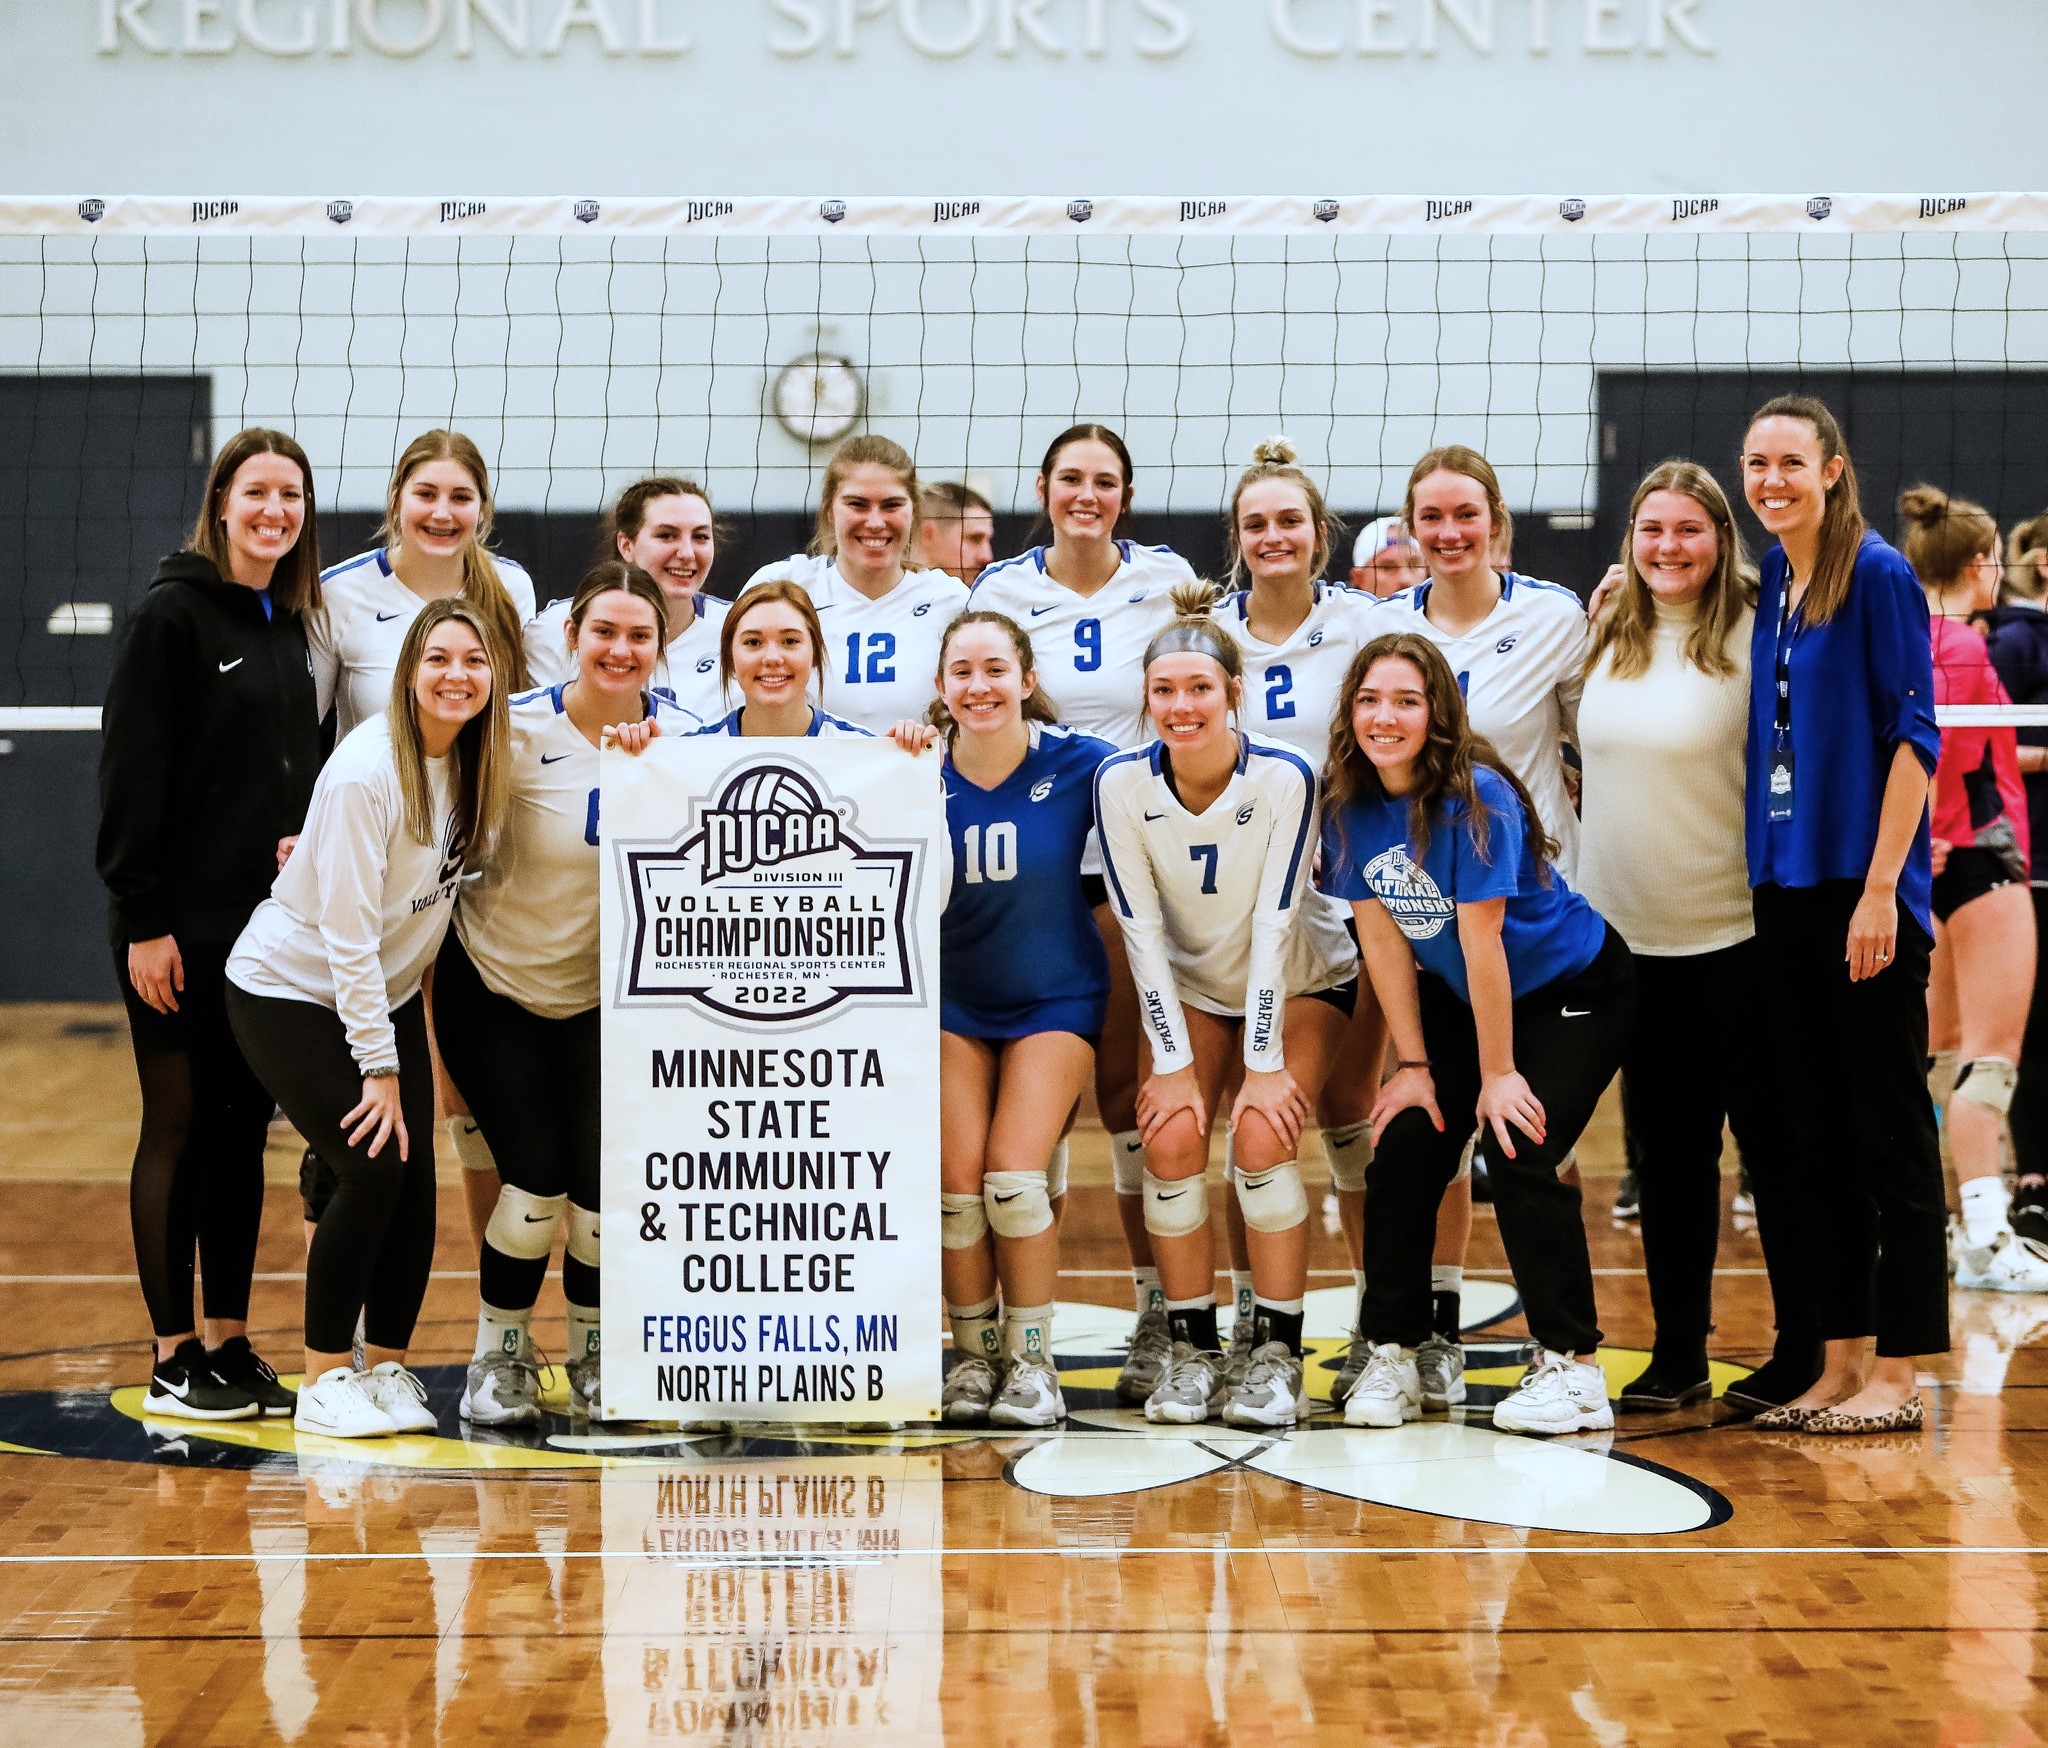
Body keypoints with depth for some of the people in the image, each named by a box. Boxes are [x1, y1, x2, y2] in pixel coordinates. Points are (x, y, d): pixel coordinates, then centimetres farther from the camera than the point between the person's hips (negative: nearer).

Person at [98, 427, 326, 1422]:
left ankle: (232, 1345, 17)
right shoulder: (172, 613, -8)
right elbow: (132, 773, -13)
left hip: (272, 921, 7)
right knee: (179, 1128, 0)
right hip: (183, 925, -7)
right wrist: (143, 919, -16)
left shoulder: (290, 624, 13)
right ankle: (175, 1358, 7)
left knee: (244, 1130, 10)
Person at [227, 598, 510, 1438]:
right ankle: (324, 1378, -2)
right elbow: (347, 934, -24)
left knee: (415, 1180, -3)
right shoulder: (366, 771, -25)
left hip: (388, 991, 6)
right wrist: (378, 1067, -22)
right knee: (372, 1168, -16)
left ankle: (388, 1366, 13)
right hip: (291, 990, -6)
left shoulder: (476, 761, -5)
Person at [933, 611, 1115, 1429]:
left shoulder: (1078, 764, -12)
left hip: (1054, 999, -2)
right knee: (956, 1182, -8)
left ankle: (1030, 1359, 3)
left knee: (1014, 1179, -14)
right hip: (955, 1000, 2)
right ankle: (973, 1353, 11)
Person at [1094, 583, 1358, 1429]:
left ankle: (1276, 1353, -8)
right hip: (1191, 985, 2)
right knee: (1170, 1138, -17)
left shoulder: (1285, 777, -26)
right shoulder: (1121, 782, -19)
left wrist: (1265, 1065, -23)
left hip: (1303, 978, -2)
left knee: (1263, 1138, -21)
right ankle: (1191, 1350, -2)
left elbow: (1274, 923, -24)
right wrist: (1173, 1062, -17)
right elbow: (1141, 930, -16)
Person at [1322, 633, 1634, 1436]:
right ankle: (1391, 1357, 6)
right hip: (1457, 997, 6)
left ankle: (1572, 1367, -9)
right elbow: (1382, 939, -6)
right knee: (1401, 1150, -6)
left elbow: (1481, 940, -26)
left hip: (1572, 988, -6)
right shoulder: (1349, 805, -11)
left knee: (1520, 1153, -19)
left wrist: (1499, 1074, -22)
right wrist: (1413, 1064, -6)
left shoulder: (1476, 798, -28)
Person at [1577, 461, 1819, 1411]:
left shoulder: (1752, 636, -8)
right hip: (1629, 935, 5)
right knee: (1666, 1151, 11)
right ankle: (1676, 1356, 19)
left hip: (1737, 933, -5)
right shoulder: (1605, 632, 7)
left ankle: (1803, 1356, 11)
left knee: (1773, 1144, 2)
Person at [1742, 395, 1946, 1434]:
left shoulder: (1878, 577, -8)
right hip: (1784, 889, 7)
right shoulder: (1765, 584, 12)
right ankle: (1841, 1362, 18)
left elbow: (1911, 738, -12)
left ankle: (1897, 1374, 4)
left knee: (1889, 1132, -1)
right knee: (1816, 1134, 10)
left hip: (1862, 888, -7)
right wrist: (1760, 880, 12)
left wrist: (1881, 889, -17)